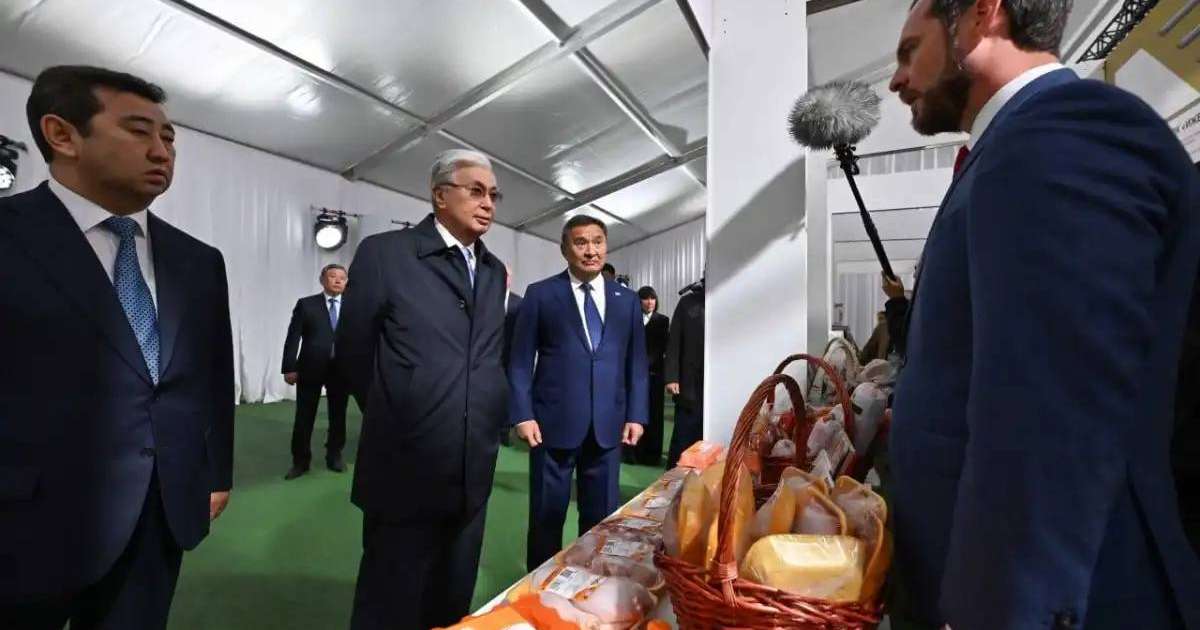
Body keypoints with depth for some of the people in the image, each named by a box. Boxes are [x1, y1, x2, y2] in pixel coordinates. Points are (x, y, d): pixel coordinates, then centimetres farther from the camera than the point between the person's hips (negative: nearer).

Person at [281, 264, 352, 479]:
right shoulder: (306, 304, 5)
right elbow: (293, 338, 0)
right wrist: (289, 367, -8)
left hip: (342, 369, 1)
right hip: (311, 367, -1)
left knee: (338, 416, 10)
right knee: (304, 417, 6)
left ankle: (334, 455, 25)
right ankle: (301, 461, 20)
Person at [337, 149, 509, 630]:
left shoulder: (493, 270, 9)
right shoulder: (384, 252, -7)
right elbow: (353, 351, -2)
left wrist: (488, 416, 7)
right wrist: (397, 418, 6)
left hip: (473, 470, 5)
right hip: (407, 469, -5)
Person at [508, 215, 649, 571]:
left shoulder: (626, 300, 10)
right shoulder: (540, 294, 2)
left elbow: (636, 362, 10)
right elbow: (520, 361, -1)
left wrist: (636, 415, 3)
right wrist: (522, 414, -9)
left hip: (608, 424, 3)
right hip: (553, 421, -2)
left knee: (602, 516, 13)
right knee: (547, 515, 11)